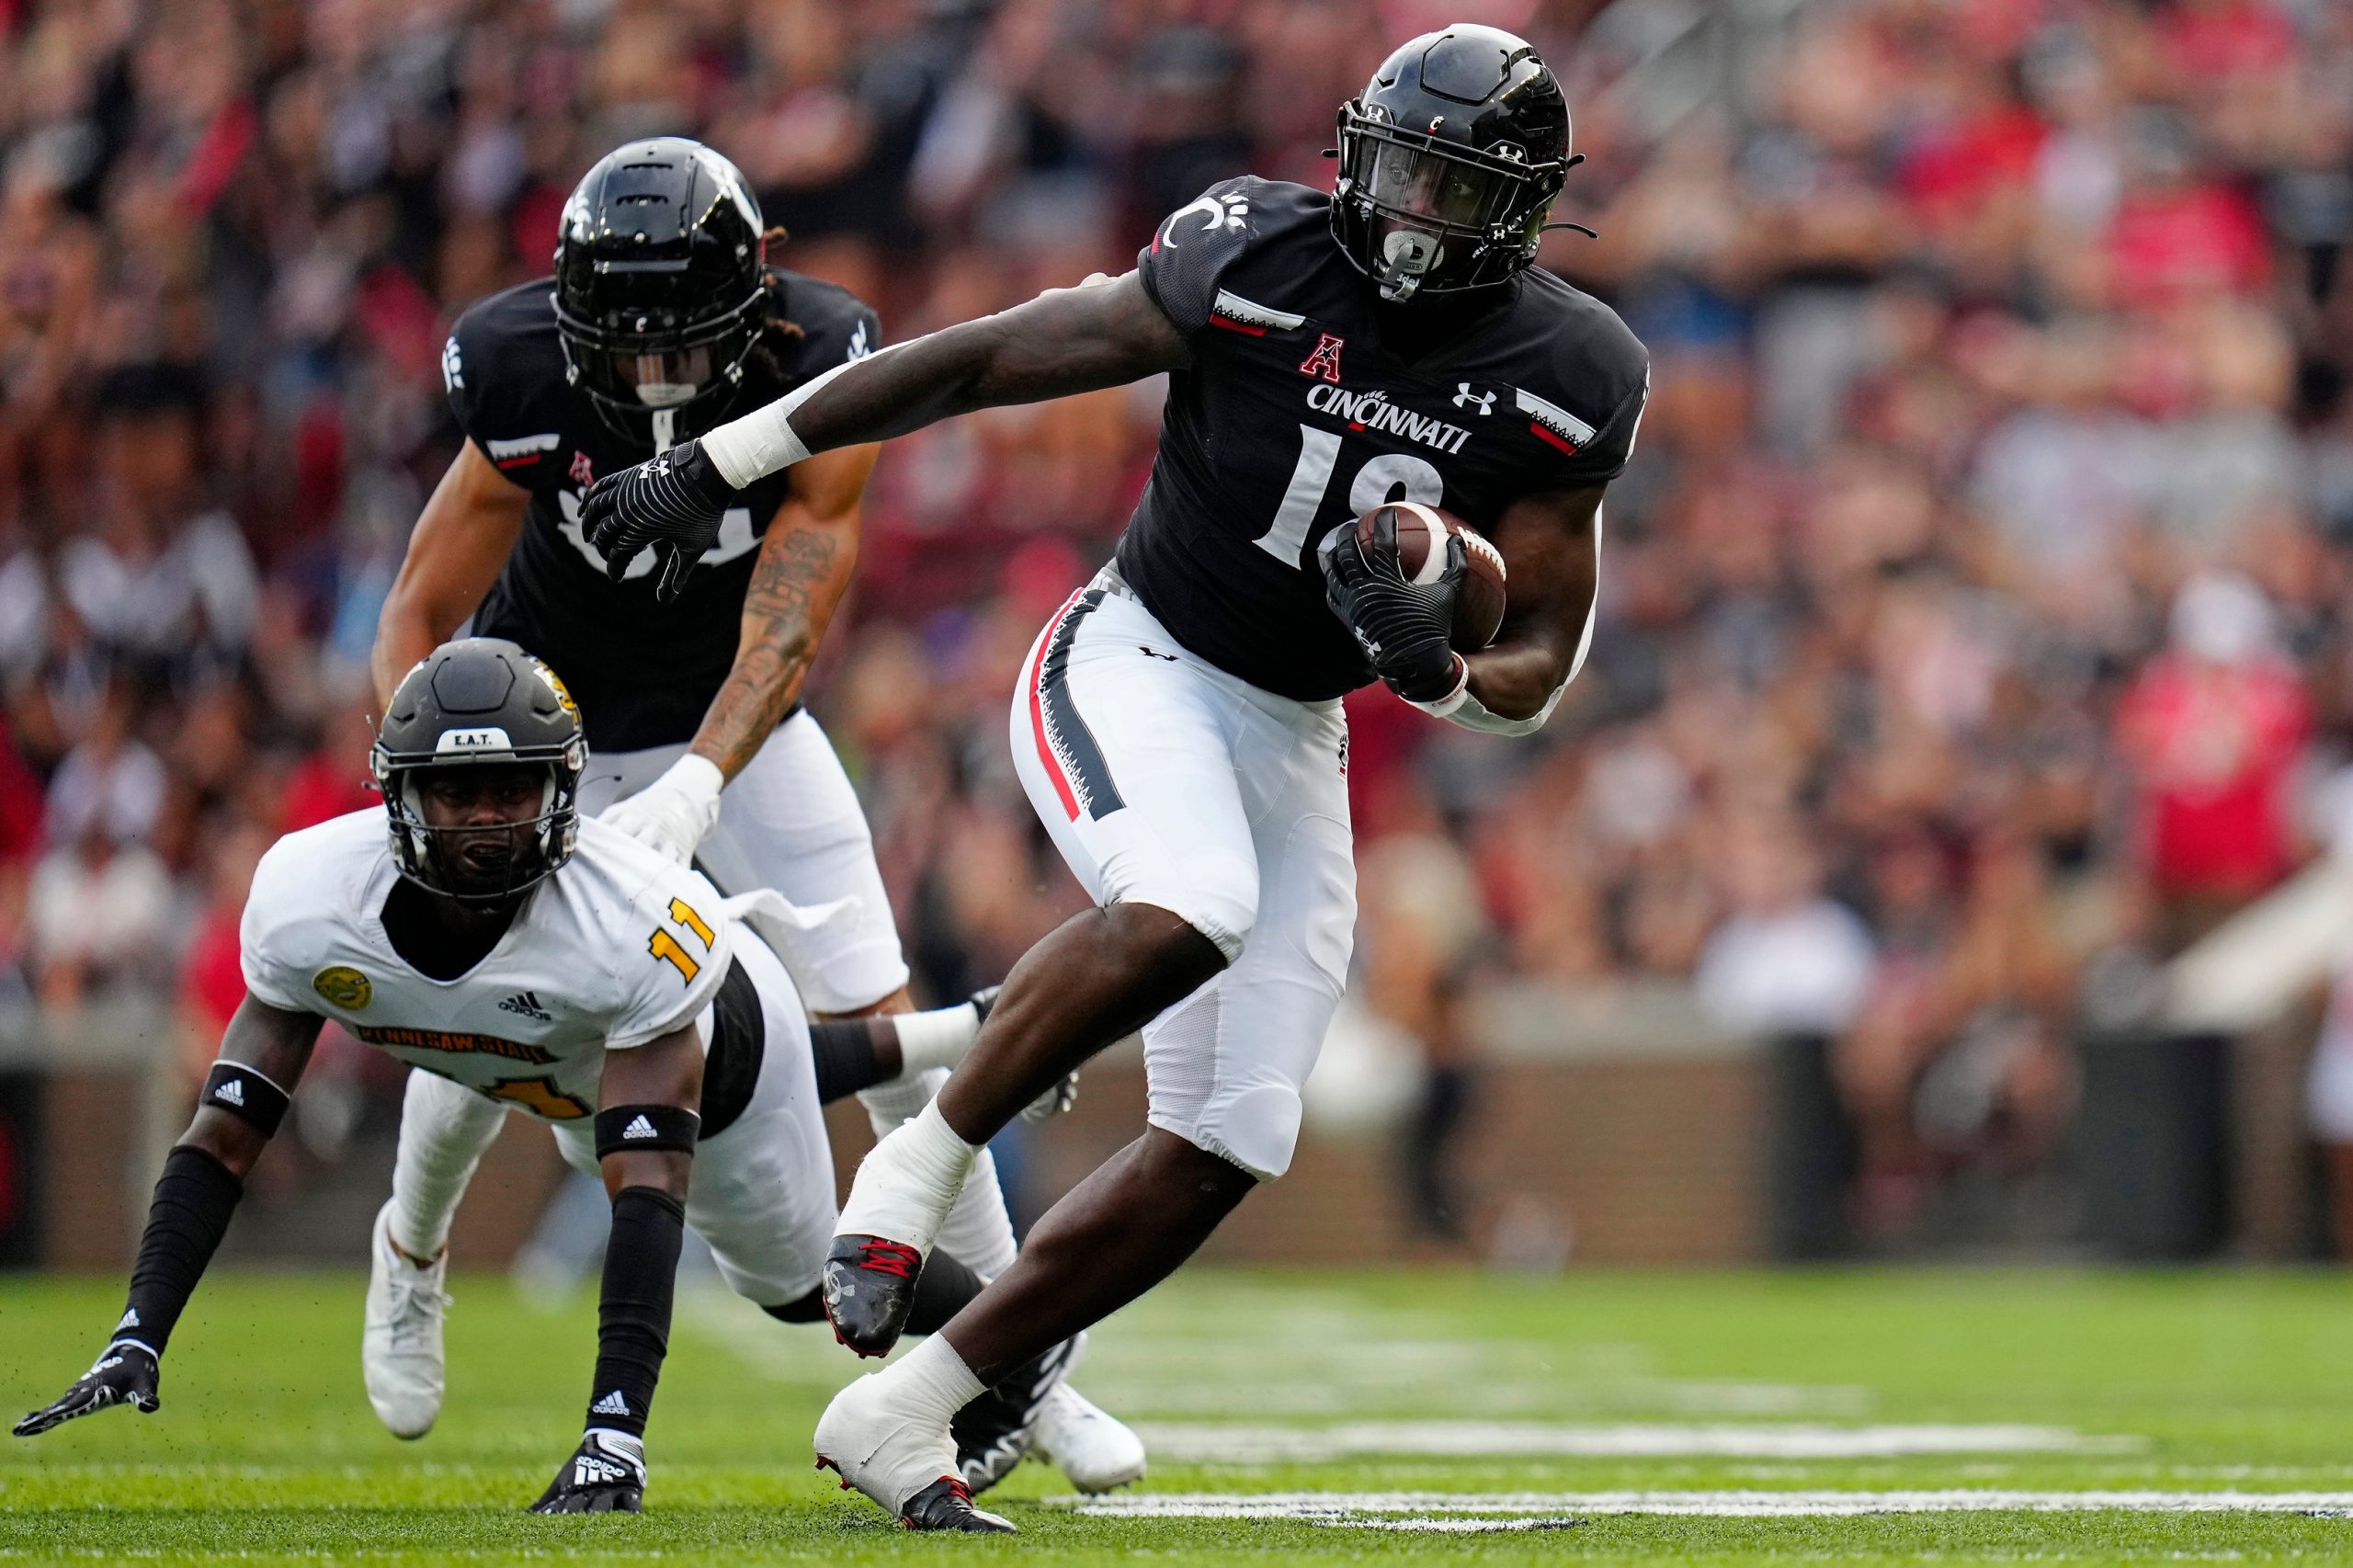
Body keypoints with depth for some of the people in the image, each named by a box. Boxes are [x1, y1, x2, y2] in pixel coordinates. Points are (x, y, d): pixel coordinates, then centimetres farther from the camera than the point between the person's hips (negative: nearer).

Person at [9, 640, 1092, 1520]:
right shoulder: (307, 901, -37)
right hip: (568, 1078, 5)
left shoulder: (639, 929, -48)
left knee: (802, 1281, 15)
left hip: (718, 1043, -5)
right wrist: (135, 1346, -39)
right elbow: (222, 1139, -29)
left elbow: (648, 1196, -51)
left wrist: (614, 1435, -59)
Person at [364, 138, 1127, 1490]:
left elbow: (786, 630, -31)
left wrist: (692, 791, -47)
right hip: (545, 714, 0)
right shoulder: (527, 384, -29)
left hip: (733, 721, 0)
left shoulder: (821, 374, -28)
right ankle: (412, 1255, 33)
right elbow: (420, 622, -22)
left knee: (881, 1023, -8)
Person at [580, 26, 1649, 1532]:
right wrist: (715, 463, -7)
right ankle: (928, 1158, -17)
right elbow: (978, 361, -8)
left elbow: (1539, 671, 0)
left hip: (1293, 736, 5)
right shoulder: (1260, 264, -15)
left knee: (1224, 1151, -1)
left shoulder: (1561, 382, -6)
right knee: (1186, 911, -38)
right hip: (1135, 666, -5)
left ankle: (899, 1417, 8)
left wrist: (1439, 669, -25)